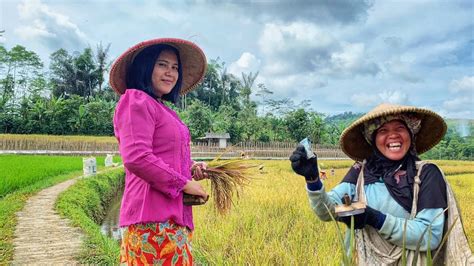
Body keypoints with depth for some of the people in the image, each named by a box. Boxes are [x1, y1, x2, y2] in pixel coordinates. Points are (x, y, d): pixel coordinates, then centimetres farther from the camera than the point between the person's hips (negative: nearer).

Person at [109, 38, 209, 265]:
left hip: (173, 216, 9)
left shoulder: (162, 109, 20)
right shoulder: (136, 101, -8)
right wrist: (184, 183, -12)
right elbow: (136, 158, -20)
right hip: (154, 219, -9)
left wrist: (190, 167, 7)